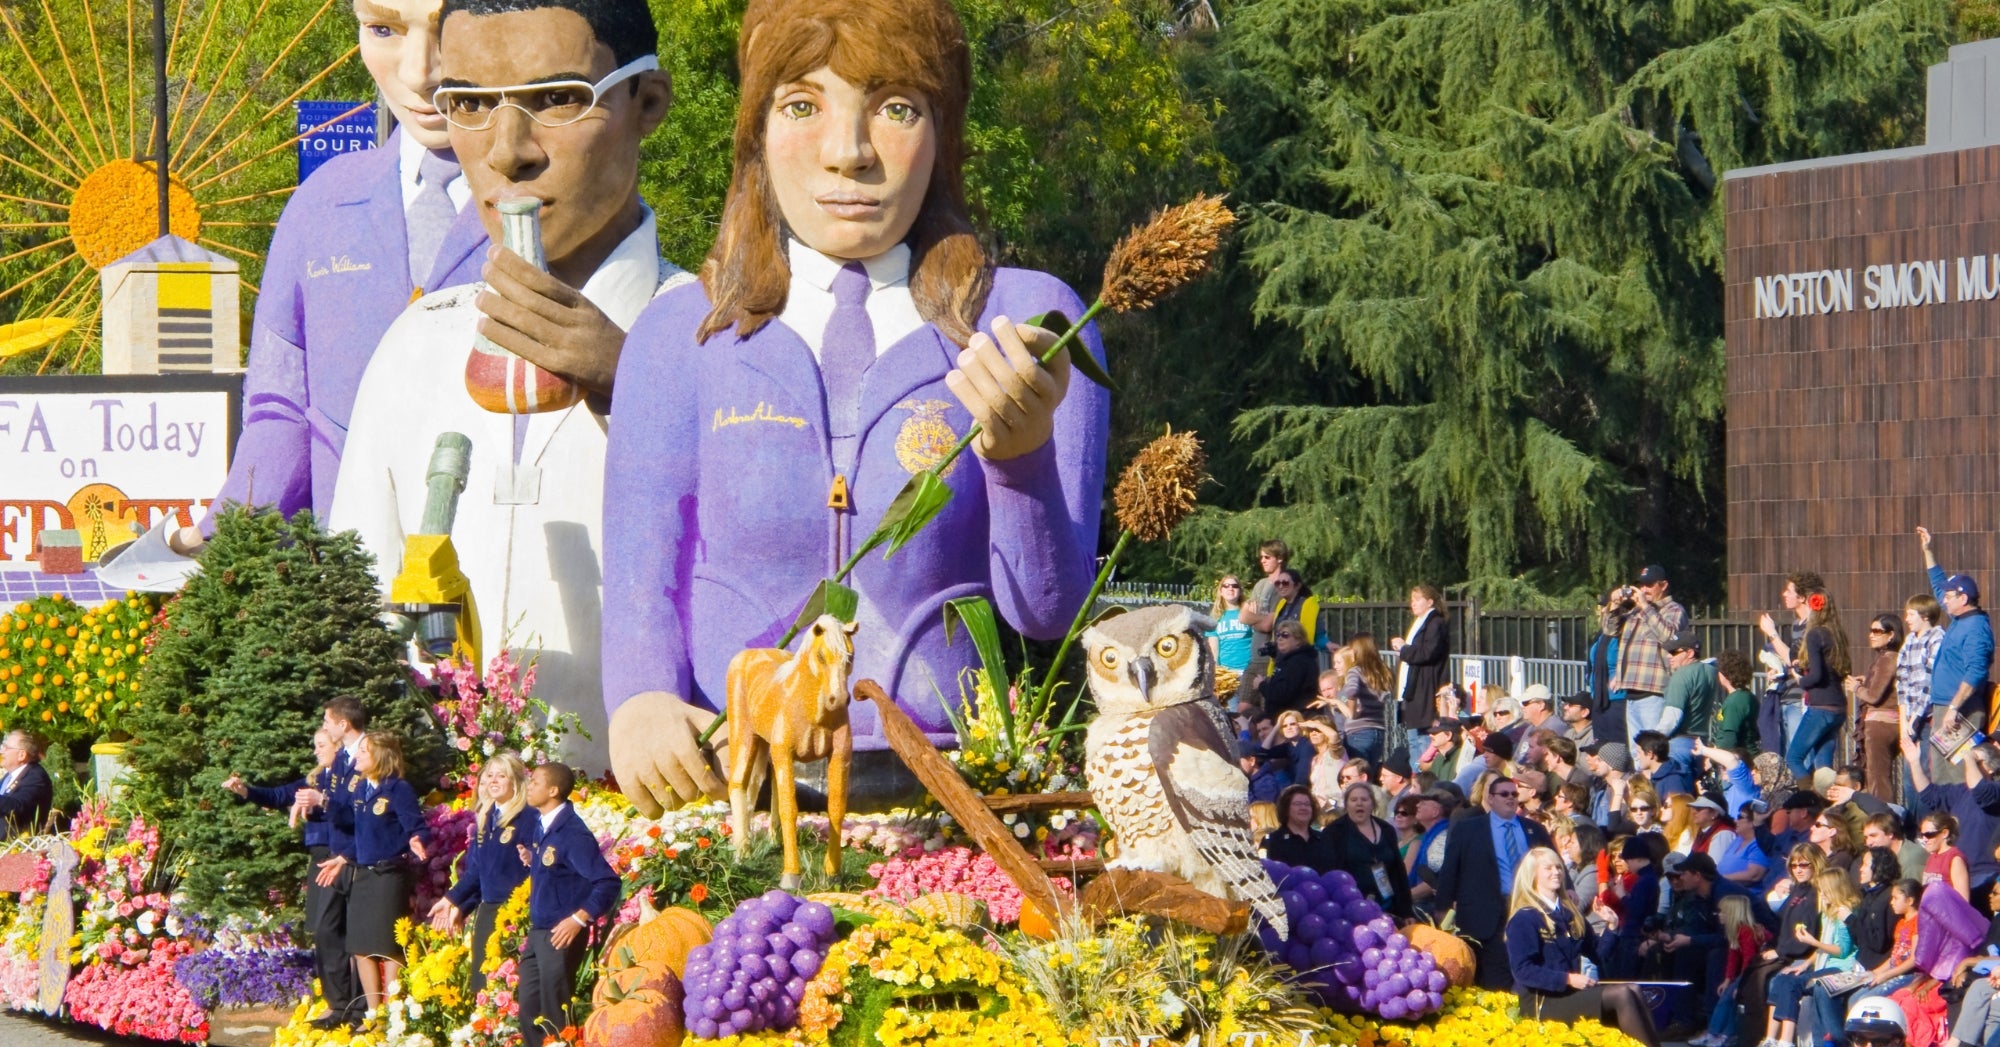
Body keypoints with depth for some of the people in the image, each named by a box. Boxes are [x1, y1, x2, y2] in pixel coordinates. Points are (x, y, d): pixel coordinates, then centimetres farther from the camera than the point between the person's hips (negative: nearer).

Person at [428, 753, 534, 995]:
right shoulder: (484, 818, 15)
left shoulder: (527, 818, -8)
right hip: (486, 911, 8)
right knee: (481, 982, 6)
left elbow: (534, 868, -14)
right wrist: (458, 905, 17)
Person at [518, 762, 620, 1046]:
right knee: (529, 1006, 14)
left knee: (554, 1013, 0)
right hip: (537, 932, 9)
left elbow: (607, 883, -23)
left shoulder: (572, 833, -19)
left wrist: (578, 919, -24)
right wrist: (531, 861, 4)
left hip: (560, 935, -9)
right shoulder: (541, 825, 7)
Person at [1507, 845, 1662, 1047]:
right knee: (1621, 995, -23)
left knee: (1633, 990, -17)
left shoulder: (1569, 913, 17)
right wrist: (1568, 979, -23)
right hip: (1542, 1002, -7)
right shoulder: (1524, 919, -6)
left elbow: (1596, 949, 19)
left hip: (1571, 992, 7)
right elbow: (1523, 971, -16)